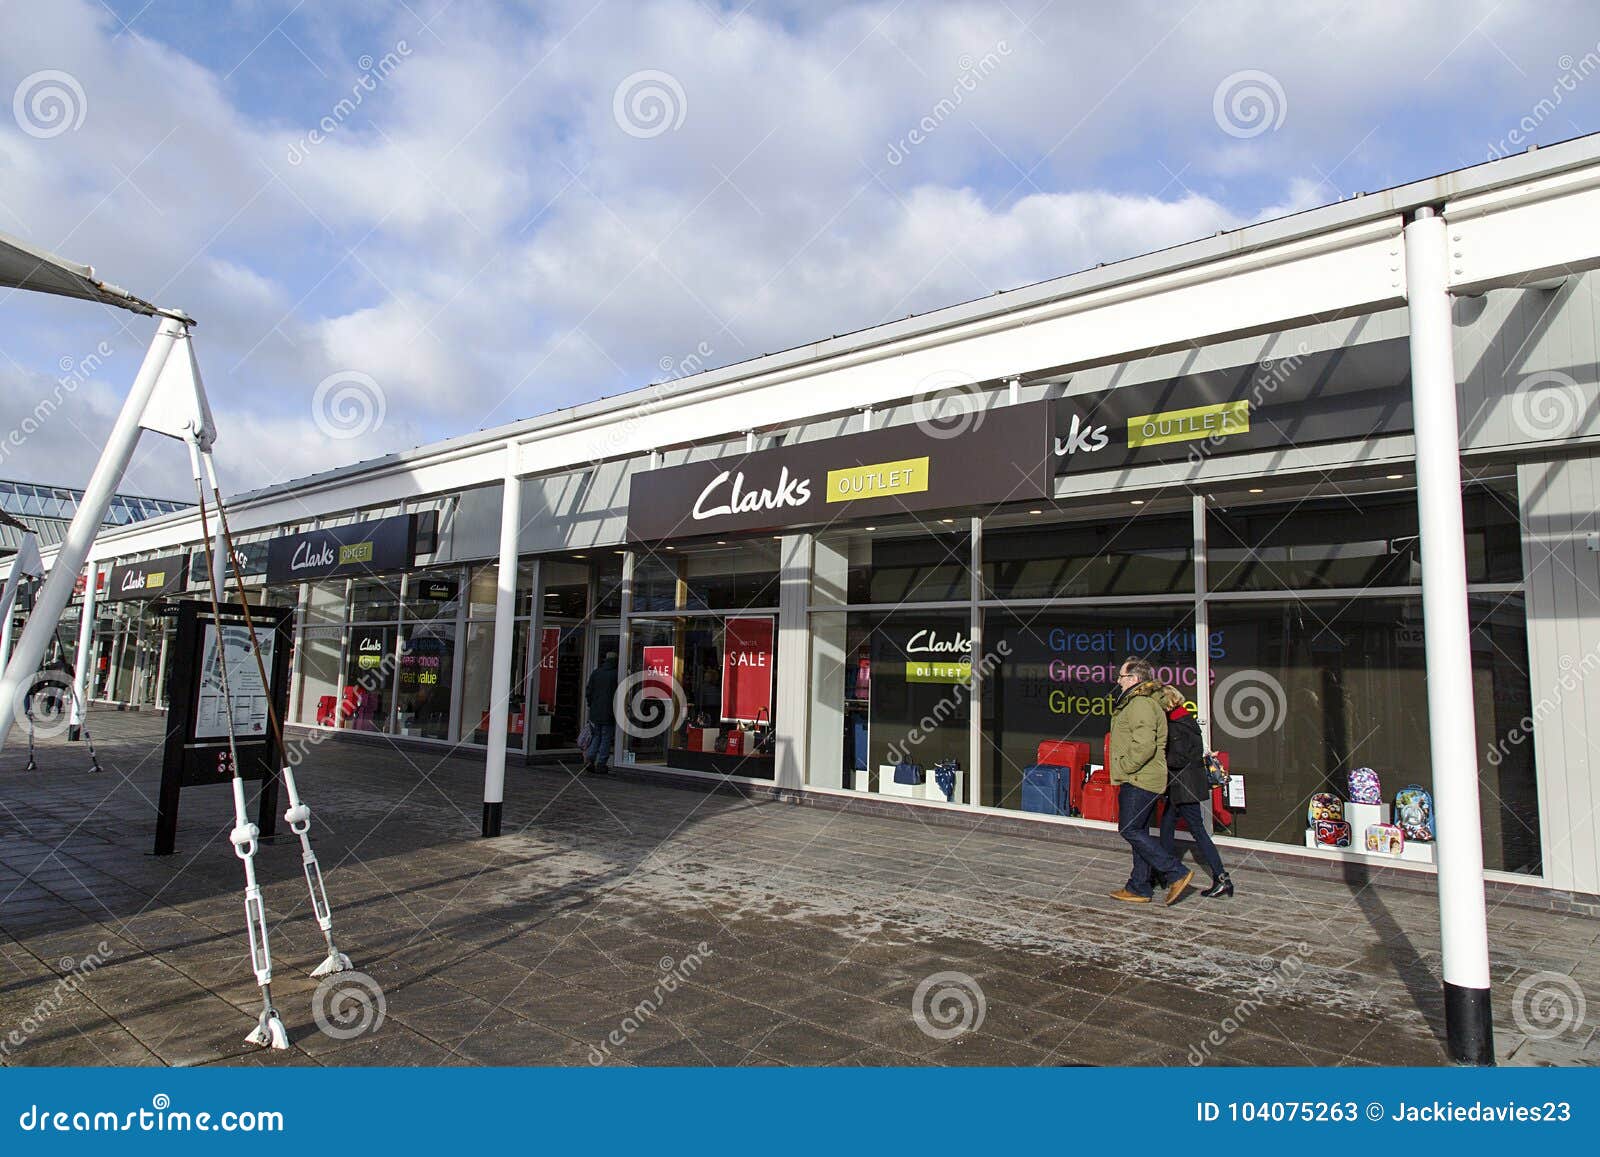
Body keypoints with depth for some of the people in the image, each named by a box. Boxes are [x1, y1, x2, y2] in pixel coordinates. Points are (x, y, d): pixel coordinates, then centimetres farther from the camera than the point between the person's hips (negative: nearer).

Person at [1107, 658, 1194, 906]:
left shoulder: (1140, 704, -17)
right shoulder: (1142, 702, 17)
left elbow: (1144, 745, -27)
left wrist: (1124, 767, -15)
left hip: (1138, 780, -11)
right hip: (1144, 780, 11)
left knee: (1130, 830, -8)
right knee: (1139, 832, 13)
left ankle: (1177, 873, -5)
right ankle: (1139, 888, 18)